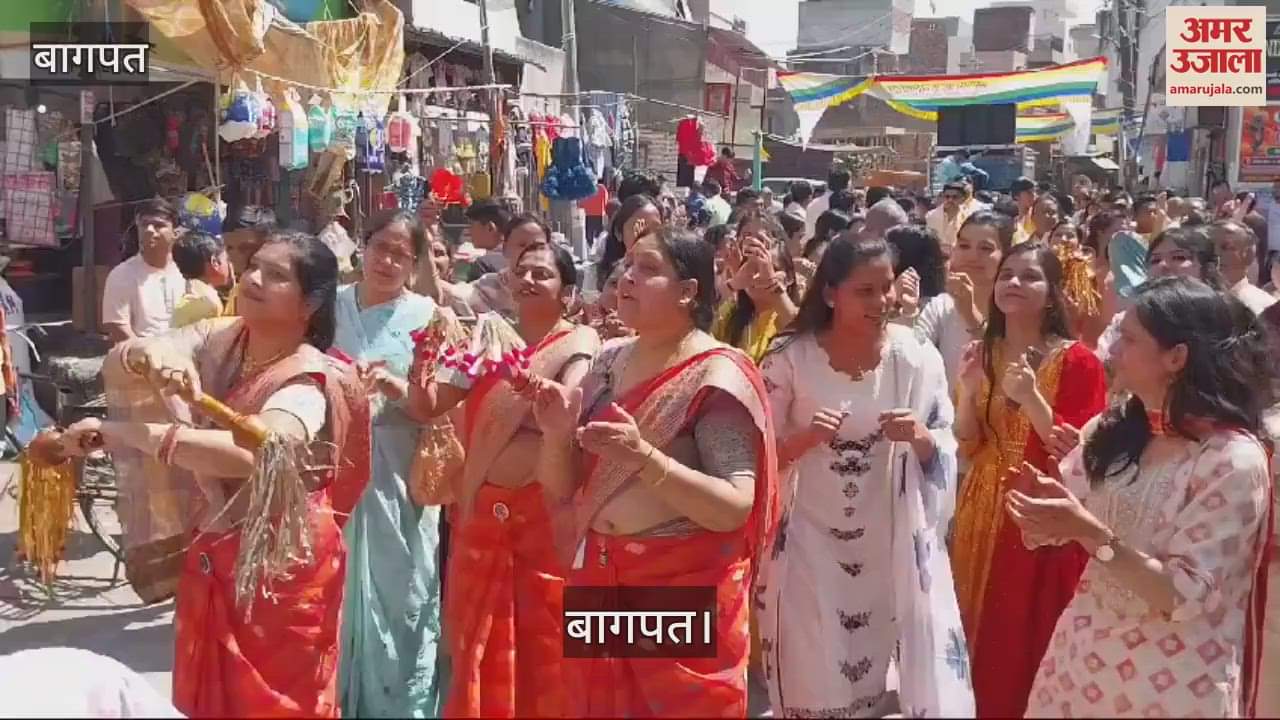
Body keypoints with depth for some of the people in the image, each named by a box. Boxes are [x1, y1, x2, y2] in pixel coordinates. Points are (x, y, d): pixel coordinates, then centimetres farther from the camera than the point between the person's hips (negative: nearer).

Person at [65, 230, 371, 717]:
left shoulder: (309, 381, -20)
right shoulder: (217, 340, -1)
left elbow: (251, 452, -39)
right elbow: (114, 371, -9)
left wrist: (125, 432, -38)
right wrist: (147, 356, -34)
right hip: (212, 556, 6)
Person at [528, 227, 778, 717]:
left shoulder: (716, 377, -12)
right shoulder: (609, 363, 6)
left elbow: (735, 508, -20)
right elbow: (563, 490, 9)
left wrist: (643, 458, -29)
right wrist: (557, 434, -11)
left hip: (686, 591, -6)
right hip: (598, 583, 6)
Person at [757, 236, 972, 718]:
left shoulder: (916, 357, -5)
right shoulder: (790, 358, -8)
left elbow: (944, 456, 1)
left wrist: (920, 438, -20)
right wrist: (806, 438, -21)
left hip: (895, 543, 1)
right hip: (811, 542, -1)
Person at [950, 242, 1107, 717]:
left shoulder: (1077, 361, -9)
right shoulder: (981, 355, 6)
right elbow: (967, 447, 5)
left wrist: (1031, 398, -26)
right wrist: (967, 391, -12)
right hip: (983, 514, 5)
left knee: (1031, 648, 1)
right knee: (981, 640, 12)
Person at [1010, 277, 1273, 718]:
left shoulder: (1234, 461, -17)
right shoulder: (1111, 430, 2)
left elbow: (1184, 596, -20)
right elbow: (1060, 525, 3)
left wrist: (1090, 533, -28)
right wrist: (1041, 509, -19)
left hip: (1169, 683, -5)